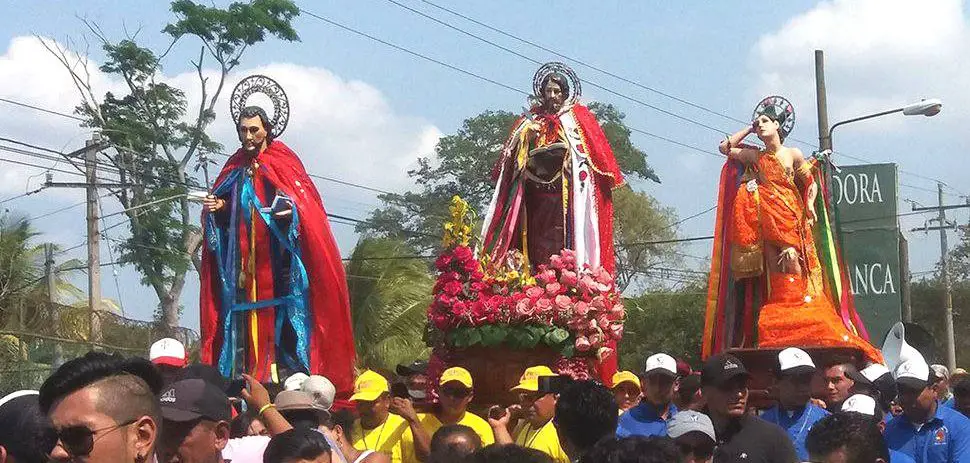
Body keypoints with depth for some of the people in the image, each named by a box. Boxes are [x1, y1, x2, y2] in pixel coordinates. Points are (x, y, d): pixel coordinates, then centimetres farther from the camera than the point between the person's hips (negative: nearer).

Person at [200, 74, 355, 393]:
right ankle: (246, 376, -2)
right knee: (243, 312, -2)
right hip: (242, 257, 4)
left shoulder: (283, 162, 1)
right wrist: (218, 206, -1)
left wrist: (290, 209, -25)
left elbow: (305, 201, -5)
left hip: (276, 257, -4)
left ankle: (288, 373, -10)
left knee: (279, 317, -9)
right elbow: (226, 205, 20)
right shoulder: (235, 167, 16)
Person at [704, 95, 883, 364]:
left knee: (797, 279, -9)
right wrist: (749, 129, 16)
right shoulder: (755, 157, 13)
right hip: (768, 228, 3)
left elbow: (811, 183, 10)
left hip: (792, 222, -2)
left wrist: (810, 206, -6)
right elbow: (725, 147, 19)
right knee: (778, 286, -1)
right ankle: (781, 338, -4)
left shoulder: (793, 155, 5)